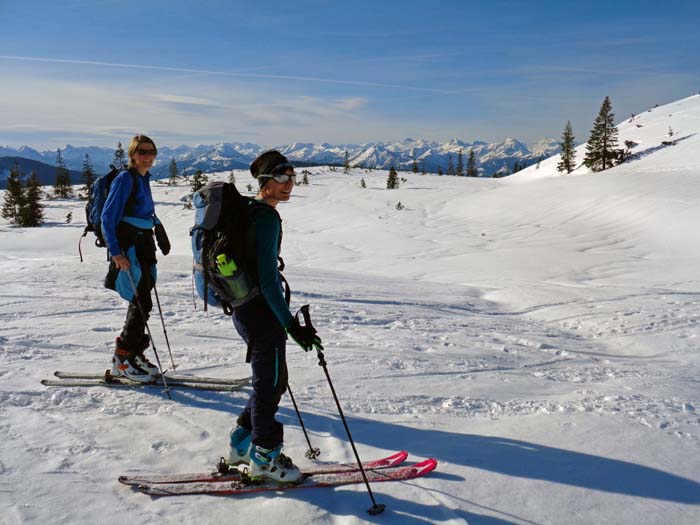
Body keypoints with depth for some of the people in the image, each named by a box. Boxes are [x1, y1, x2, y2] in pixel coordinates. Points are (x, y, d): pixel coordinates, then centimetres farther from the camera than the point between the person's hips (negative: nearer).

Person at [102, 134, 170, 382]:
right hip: (128, 249, -8)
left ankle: (134, 353, 23)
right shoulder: (125, 179, -11)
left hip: (143, 247, 8)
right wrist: (115, 251, -23)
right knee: (141, 304, -8)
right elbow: (107, 217, -16)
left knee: (141, 304, 12)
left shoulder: (144, 179, 13)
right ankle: (122, 360, 2)